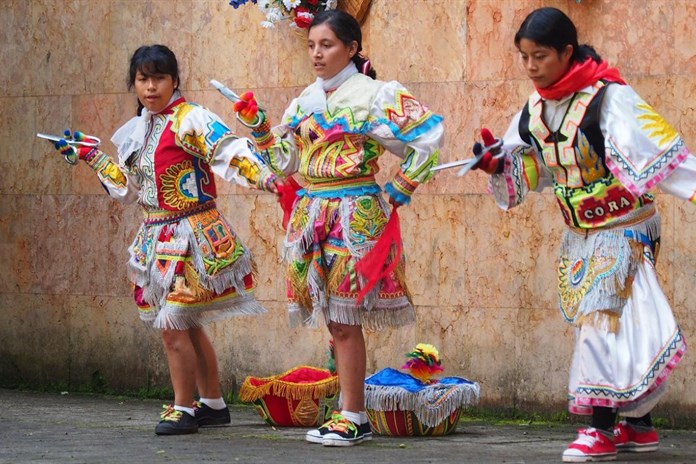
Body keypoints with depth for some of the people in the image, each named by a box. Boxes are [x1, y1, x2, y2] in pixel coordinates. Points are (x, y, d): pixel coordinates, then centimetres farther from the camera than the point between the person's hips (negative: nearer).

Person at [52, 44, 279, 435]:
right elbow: (130, 188, 20)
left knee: (173, 324, -9)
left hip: (190, 234, -8)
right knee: (187, 324, 13)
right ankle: (215, 404, 24)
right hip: (157, 237, 8)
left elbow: (228, 149, -26)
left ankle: (184, 408, 2)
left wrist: (263, 175, -41)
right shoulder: (137, 131, 13)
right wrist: (92, 156, 21)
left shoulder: (188, 120, -12)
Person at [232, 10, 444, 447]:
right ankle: (355, 415, 12)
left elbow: (430, 136, -9)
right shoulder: (306, 101, 14)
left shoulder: (373, 95, -6)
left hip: (356, 216, -7)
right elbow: (285, 160, 18)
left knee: (345, 320, -7)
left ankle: (352, 418, -1)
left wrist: (398, 191, -8)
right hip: (313, 214, 7)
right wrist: (257, 124, 5)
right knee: (336, 320, 7)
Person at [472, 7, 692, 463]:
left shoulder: (608, 97, -19)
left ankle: (603, 427, -12)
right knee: (617, 323, 10)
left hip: (623, 227, -7)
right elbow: (526, 169, 12)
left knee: (604, 319, -14)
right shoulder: (536, 108, 2)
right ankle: (638, 425, 18)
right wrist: (496, 164, -8)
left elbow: (656, 147, -27)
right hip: (580, 233, 7)